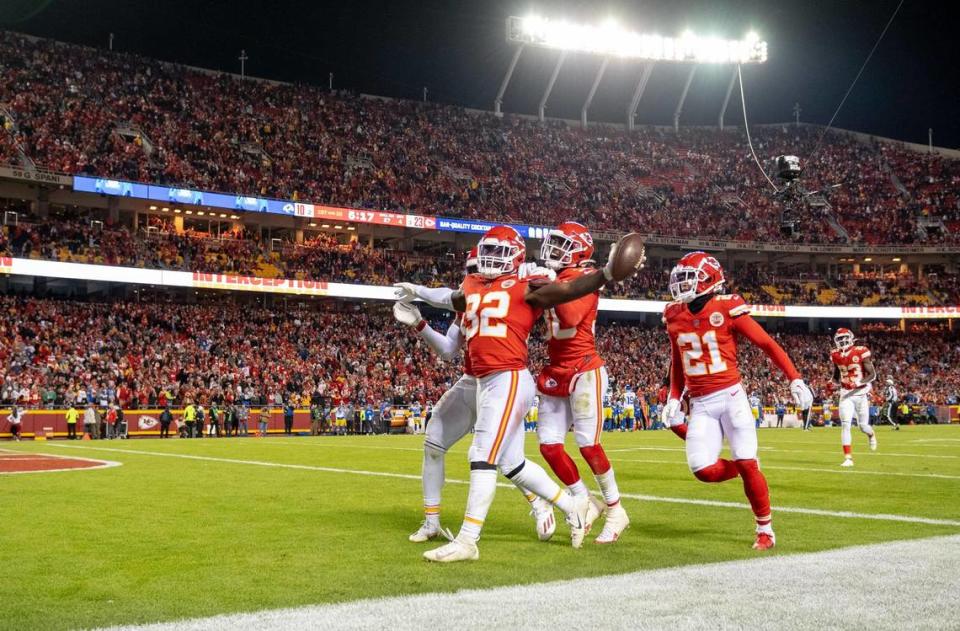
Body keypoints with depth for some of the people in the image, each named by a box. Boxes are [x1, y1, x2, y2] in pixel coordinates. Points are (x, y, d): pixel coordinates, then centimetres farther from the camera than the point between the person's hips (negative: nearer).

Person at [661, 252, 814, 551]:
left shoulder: (727, 308, -9)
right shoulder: (674, 315, 7)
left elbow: (767, 344, -6)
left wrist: (795, 380, -10)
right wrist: (674, 398, 15)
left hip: (730, 397, -4)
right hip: (700, 405, 4)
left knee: (747, 464, -8)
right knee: (704, 470, -10)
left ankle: (765, 529, 10)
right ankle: (746, 468, 21)